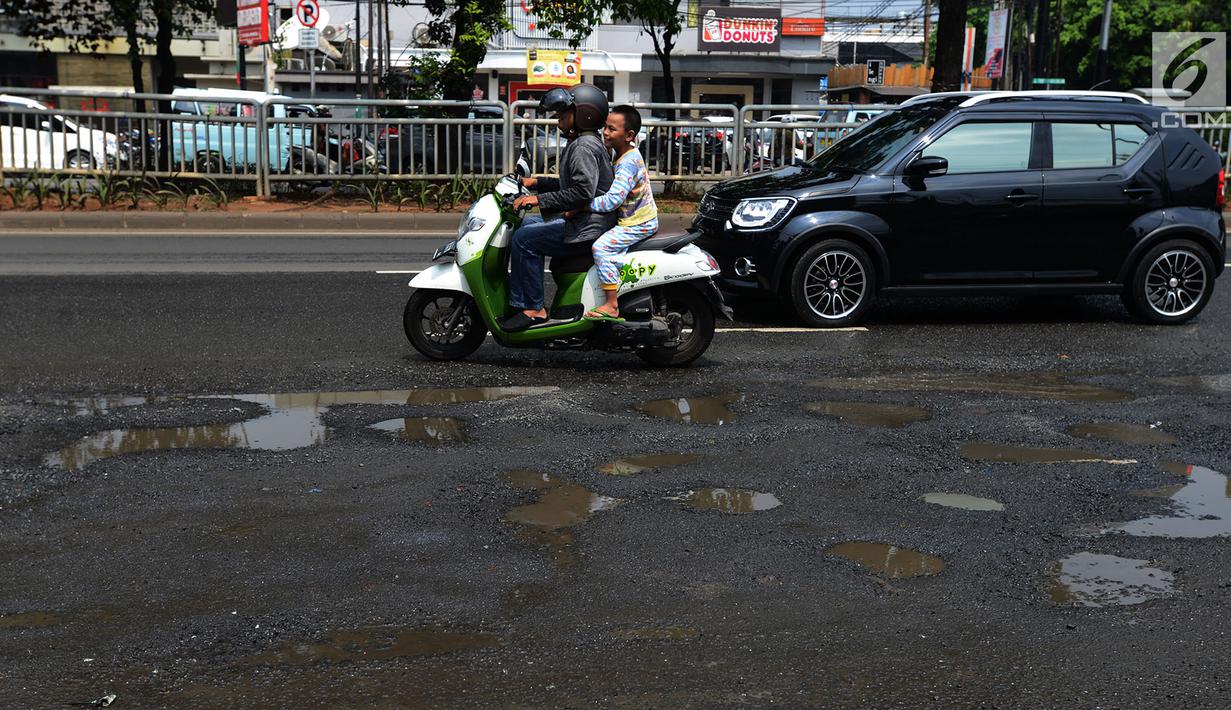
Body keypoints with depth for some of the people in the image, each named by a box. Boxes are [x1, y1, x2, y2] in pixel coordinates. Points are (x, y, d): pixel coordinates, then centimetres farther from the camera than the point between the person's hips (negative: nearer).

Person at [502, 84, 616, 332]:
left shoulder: (584, 147, -16)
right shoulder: (586, 143, 19)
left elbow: (583, 191, -27)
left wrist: (540, 199, -23)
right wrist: (536, 183, 20)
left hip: (588, 227, -12)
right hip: (584, 221, 12)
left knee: (524, 239, -17)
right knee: (527, 223, 20)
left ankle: (532, 309, -14)